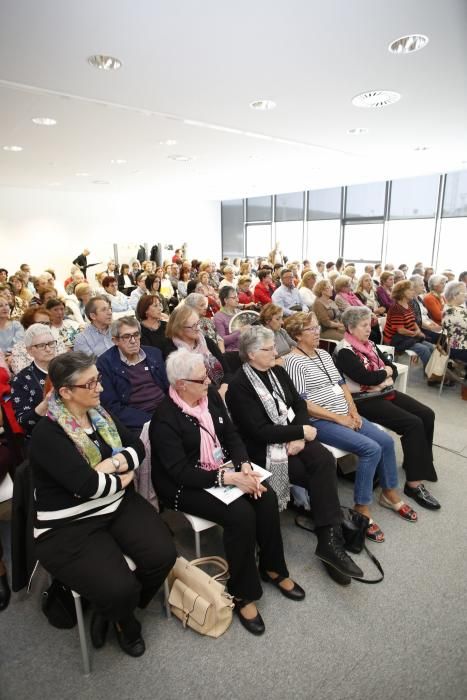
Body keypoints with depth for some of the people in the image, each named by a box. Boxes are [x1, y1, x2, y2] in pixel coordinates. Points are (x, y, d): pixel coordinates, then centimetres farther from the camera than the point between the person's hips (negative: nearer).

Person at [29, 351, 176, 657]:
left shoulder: (100, 414, 4)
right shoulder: (47, 434, -19)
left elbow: (137, 447, 3)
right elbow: (87, 485, -26)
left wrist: (112, 464, -16)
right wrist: (122, 479, -9)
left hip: (119, 506, 6)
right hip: (69, 526, -6)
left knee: (163, 555, -13)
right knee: (119, 588, -21)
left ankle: (114, 609, 16)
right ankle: (126, 623, 19)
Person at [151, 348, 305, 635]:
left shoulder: (211, 395, -2)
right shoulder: (165, 419, -22)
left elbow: (231, 435, 3)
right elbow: (180, 472, -24)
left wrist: (245, 466, -14)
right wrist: (228, 478, -29)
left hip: (222, 469, 7)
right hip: (185, 486, -6)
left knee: (267, 497, -13)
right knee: (241, 514, -25)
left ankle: (273, 568, 10)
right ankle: (243, 594, -3)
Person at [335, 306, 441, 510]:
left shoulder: (369, 344, 13)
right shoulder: (344, 351, -14)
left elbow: (393, 368, 10)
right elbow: (366, 378, -23)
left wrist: (383, 377, -12)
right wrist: (385, 372, -5)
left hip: (386, 392, 9)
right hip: (365, 400, -9)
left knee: (427, 415, 0)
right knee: (413, 424, -20)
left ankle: (415, 461, 18)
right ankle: (413, 483, -13)